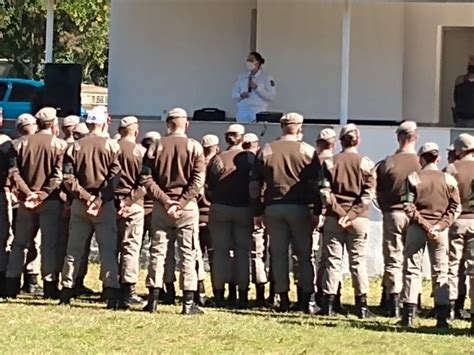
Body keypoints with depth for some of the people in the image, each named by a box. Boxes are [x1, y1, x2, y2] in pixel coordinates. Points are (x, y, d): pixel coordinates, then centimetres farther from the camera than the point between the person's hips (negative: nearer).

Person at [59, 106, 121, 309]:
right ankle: (111, 295, -8)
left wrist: (85, 197, -7)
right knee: (108, 251, -1)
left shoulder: (76, 146, 4)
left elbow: (68, 178, -4)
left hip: (80, 203, 3)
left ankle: (66, 292, 9)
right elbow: (115, 177, -13)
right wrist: (100, 199, -13)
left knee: (74, 250, 9)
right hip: (105, 205, -3)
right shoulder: (111, 146, -4)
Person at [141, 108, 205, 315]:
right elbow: (198, 182, -11)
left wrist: (165, 200, -8)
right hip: (187, 206, -2)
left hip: (161, 205, 2)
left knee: (157, 252, 8)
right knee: (188, 253, 2)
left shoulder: (157, 147, 2)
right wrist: (180, 203, -12)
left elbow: (147, 179, -3)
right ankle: (188, 302, 0)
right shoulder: (194, 147, -4)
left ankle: (153, 299, 6)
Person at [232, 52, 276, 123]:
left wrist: (257, 88, -13)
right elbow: (234, 95, 15)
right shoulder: (242, 77, 15)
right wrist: (241, 95, -7)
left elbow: (272, 97, -5)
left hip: (258, 112, -4)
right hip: (242, 112, 4)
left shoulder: (266, 77, 3)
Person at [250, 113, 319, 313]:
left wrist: (257, 212, 10)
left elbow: (255, 184, 5)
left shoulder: (266, 151, 5)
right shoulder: (307, 151, -2)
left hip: (273, 208, 2)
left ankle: (283, 300, 3)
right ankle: (306, 300, 1)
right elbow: (315, 183, -4)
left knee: (278, 254, 5)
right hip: (299, 208, -2)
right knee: (304, 255, 5)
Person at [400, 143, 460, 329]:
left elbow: (409, 207, -10)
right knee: (440, 272, 8)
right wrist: (439, 226, -7)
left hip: (417, 228, -1)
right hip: (440, 230, 1)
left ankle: (408, 315, 0)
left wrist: (425, 226, -10)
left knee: (412, 269, 5)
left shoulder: (413, 178, -4)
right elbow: (455, 207, -3)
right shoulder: (449, 179, 1)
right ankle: (442, 316, 3)